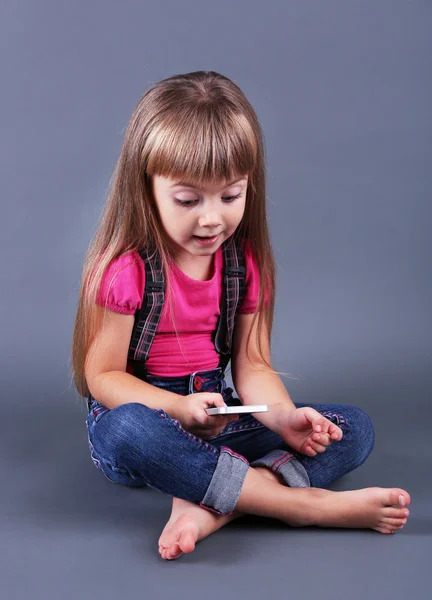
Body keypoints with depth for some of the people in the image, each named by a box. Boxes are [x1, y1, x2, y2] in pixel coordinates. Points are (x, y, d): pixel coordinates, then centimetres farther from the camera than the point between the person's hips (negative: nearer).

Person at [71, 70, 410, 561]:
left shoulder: (246, 261, 2)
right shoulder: (124, 269, -14)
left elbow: (252, 364, 2)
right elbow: (103, 375, -12)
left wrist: (283, 416, -20)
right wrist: (181, 409, -28)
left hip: (217, 414, 5)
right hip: (146, 413, -5)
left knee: (354, 428, -10)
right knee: (130, 431, -42)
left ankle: (207, 508, -33)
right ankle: (307, 504, -34)